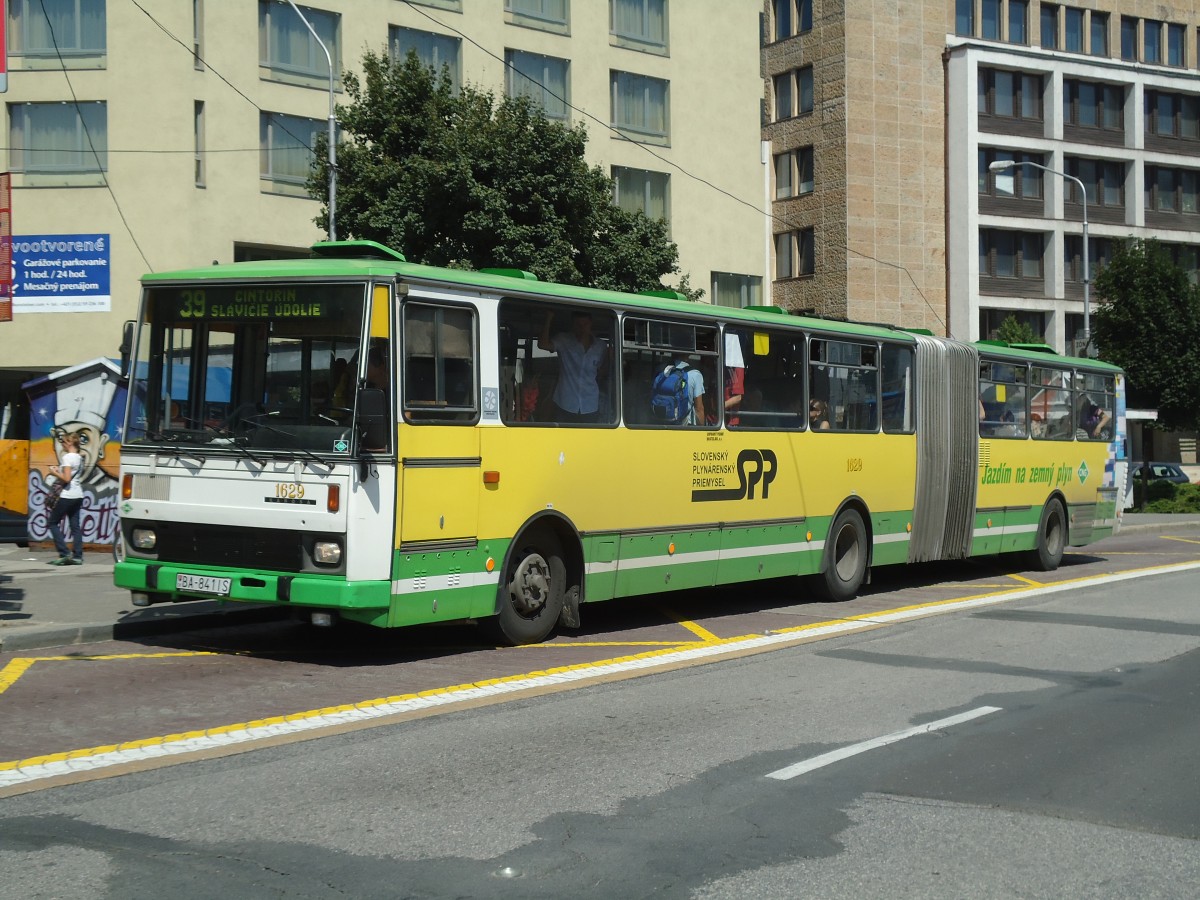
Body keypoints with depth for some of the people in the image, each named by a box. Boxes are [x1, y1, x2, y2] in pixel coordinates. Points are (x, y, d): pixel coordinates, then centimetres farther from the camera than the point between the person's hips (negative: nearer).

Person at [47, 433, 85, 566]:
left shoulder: (67, 457, -14)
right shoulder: (79, 457, 12)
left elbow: (66, 478, -20)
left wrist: (55, 472, -5)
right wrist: (60, 470, 14)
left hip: (67, 496, -8)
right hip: (78, 495, 8)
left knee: (53, 523, 3)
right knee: (75, 526, 7)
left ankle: (64, 554, -4)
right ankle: (78, 556, 2)